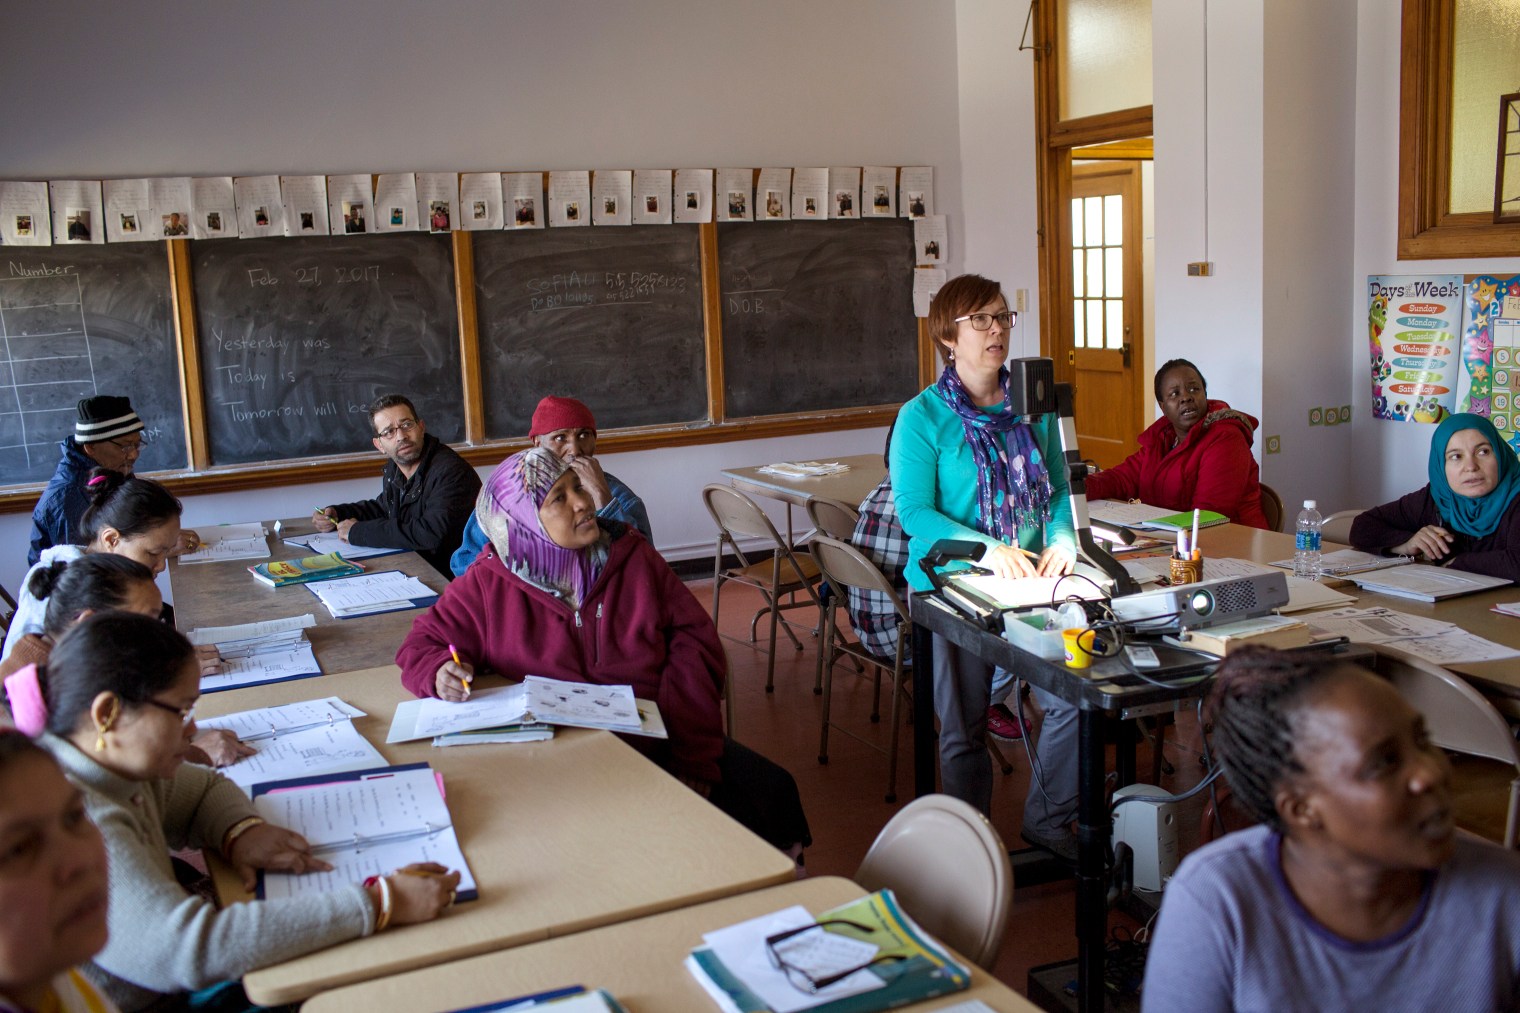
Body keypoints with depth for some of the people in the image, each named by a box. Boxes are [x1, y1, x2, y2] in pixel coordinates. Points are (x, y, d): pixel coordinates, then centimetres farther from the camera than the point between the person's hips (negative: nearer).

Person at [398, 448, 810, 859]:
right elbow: (422, 643, 10)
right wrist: (440, 673, -18)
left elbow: (694, 640, 2)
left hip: (657, 739, 2)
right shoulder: (488, 584, 2)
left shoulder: (633, 556, 6)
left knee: (769, 789, -16)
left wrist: (693, 754, -10)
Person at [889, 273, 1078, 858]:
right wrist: (987, 548, -25)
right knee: (964, 731, 1)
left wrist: (1062, 539, -8)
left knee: (1073, 698, -12)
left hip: (1030, 580, 4)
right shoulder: (922, 417, -5)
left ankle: (1048, 820, 10)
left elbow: (1058, 487, 14)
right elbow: (913, 510, -12)